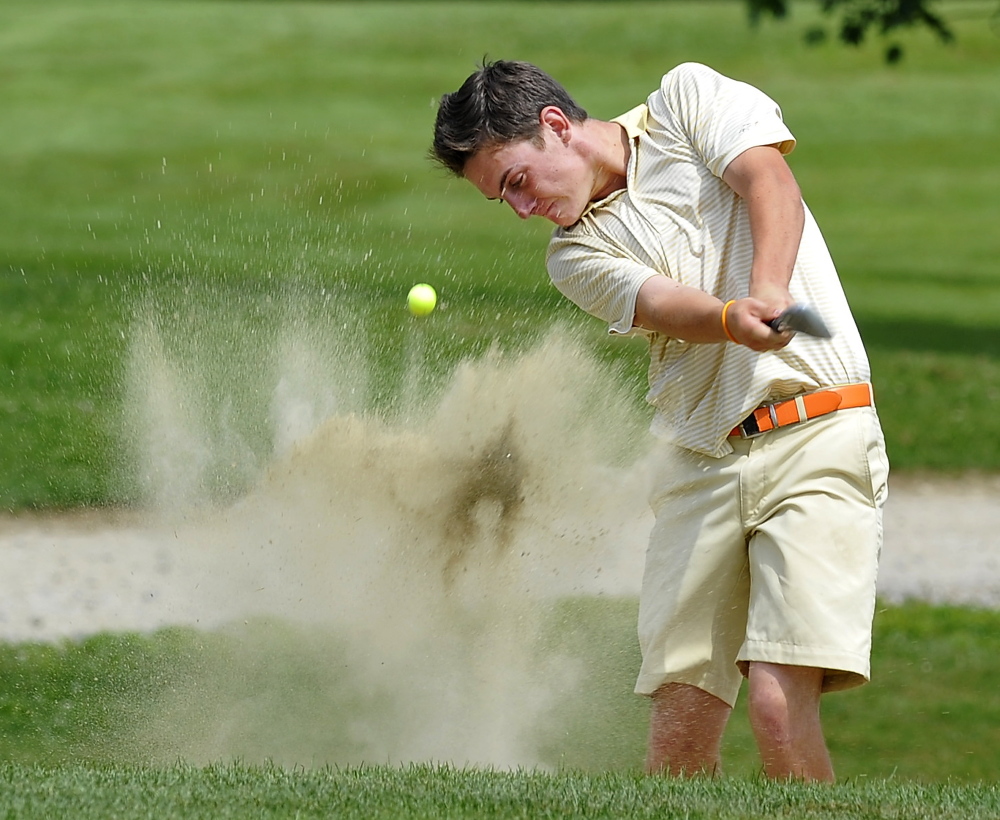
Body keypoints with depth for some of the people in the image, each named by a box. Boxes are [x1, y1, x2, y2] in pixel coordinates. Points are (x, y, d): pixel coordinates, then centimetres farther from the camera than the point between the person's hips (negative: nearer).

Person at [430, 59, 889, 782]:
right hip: (698, 466, 5)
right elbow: (663, 305, -7)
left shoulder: (688, 99, 7)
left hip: (816, 438, -5)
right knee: (679, 734, -2)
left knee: (781, 710, -18)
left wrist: (770, 294, -28)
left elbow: (772, 186, -9)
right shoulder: (576, 255, 13)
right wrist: (735, 319, -29)